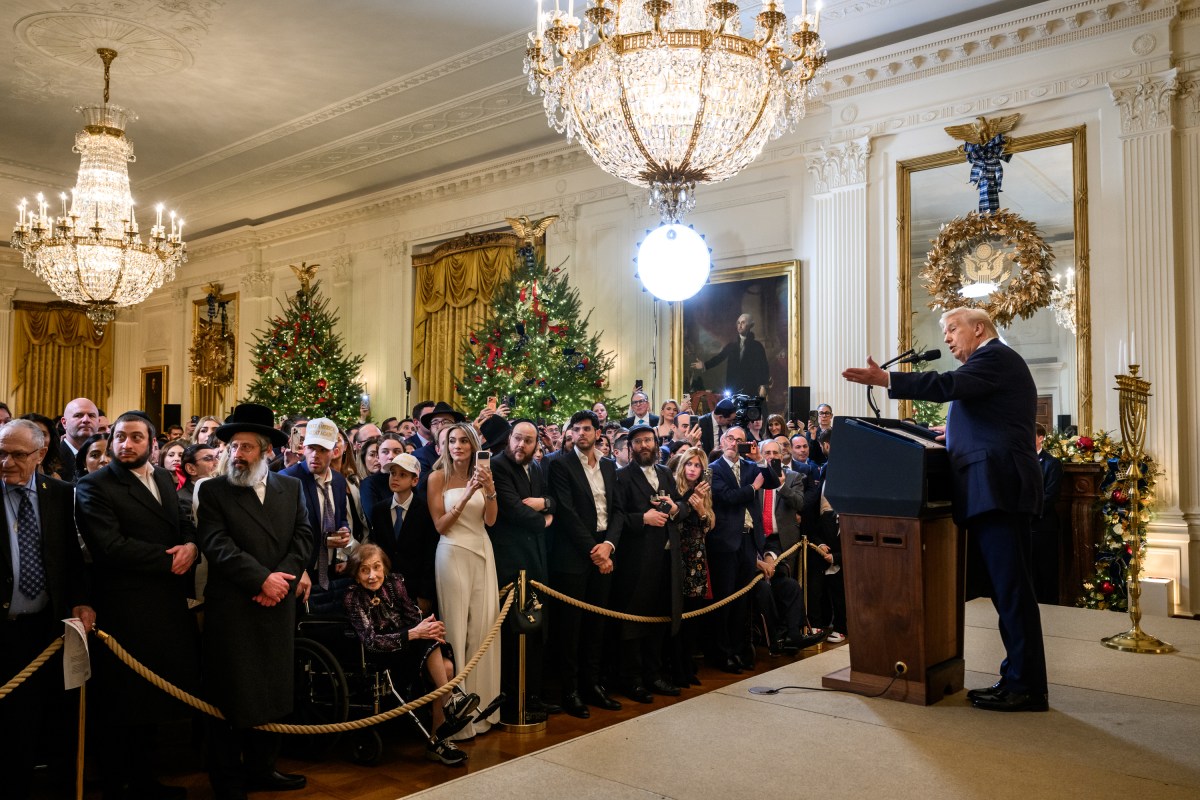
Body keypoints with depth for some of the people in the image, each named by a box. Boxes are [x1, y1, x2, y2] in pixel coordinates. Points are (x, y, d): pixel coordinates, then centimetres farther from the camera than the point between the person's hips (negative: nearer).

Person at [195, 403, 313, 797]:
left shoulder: (291, 487, 10)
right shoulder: (212, 490, 0)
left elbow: (303, 538, 3)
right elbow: (217, 545, -10)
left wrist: (281, 579, -12)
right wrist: (262, 579, -17)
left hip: (278, 607, 3)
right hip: (231, 609, -3)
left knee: (271, 692, 11)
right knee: (229, 697, 4)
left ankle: (261, 768, 27)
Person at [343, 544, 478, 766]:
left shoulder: (394, 582, -3)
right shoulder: (353, 597, -14)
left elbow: (413, 615, 1)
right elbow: (371, 641, -22)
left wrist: (430, 627, -22)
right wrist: (414, 633, -32)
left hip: (409, 651, 5)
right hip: (381, 660, -5)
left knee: (446, 666, -23)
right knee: (428, 642, -30)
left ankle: (438, 740, -14)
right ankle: (450, 701, -21)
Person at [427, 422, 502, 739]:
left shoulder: (481, 475, 9)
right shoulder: (438, 478, -2)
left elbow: (490, 520, 2)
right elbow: (440, 525, -7)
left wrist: (490, 490, -14)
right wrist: (465, 497, -17)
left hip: (482, 552, 4)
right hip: (453, 554, -4)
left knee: (484, 624, 3)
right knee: (456, 627, -3)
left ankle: (482, 701, 14)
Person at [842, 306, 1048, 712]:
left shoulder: (994, 356, -4)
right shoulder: (995, 360, 26)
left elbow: (946, 386, -21)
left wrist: (885, 380, -22)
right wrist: (954, 435, 17)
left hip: (997, 489, -11)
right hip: (998, 489, 11)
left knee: (1011, 587, -7)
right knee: (1007, 587, 11)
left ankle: (1025, 687, -2)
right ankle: (1019, 678, 17)